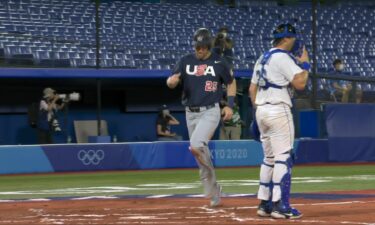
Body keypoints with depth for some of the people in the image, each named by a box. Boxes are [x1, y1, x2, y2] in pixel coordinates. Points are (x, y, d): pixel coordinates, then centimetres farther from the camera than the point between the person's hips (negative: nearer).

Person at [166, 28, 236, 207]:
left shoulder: (219, 62, -2)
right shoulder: (186, 61, 3)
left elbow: (231, 83, 10)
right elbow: (171, 83, -2)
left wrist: (230, 105, -3)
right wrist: (172, 80, -28)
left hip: (210, 112, -4)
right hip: (191, 113, 4)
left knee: (196, 146, -24)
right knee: (201, 152, 9)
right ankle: (214, 192, 20)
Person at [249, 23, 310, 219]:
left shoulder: (262, 58, 17)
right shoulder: (283, 57, -11)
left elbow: (252, 89, 18)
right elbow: (300, 83, -17)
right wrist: (304, 63, -2)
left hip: (261, 111, 9)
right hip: (278, 110, -9)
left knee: (269, 158, 15)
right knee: (284, 157, -8)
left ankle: (264, 204, 15)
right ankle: (280, 205, -12)